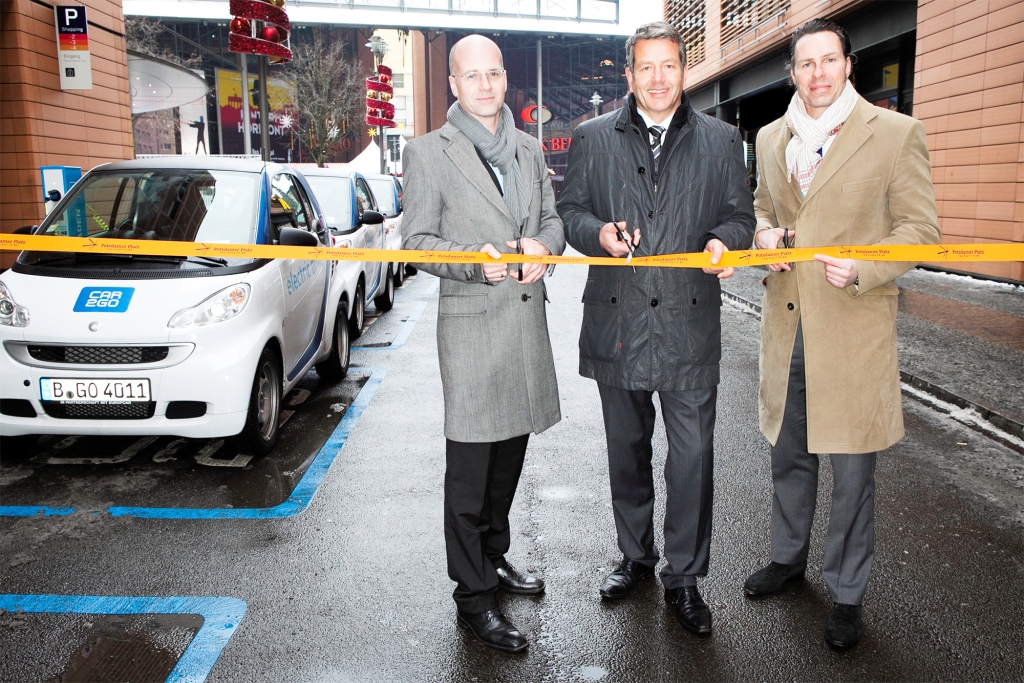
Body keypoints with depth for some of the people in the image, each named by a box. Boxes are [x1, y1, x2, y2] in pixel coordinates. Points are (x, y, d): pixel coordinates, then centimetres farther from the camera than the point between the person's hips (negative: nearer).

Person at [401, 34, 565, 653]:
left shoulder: (529, 148, 14)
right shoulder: (428, 152, -2)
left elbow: (553, 216, 15)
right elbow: (417, 241, -5)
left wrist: (543, 245, -9)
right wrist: (475, 260, -22)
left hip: (527, 319, 6)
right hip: (472, 324, -6)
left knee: (510, 454, 17)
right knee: (470, 467, -1)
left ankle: (494, 558, 36)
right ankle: (474, 596, 12)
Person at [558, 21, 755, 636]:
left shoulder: (722, 141, 8)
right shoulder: (594, 139, 8)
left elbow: (741, 214, 9)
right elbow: (570, 211, 8)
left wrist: (723, 240, -14)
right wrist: (598, 233, -14)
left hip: (690, 323, -1)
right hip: (617, 321, 1)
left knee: (693, 457, 1)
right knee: (627, 452, 15)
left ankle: (684, 578, 19)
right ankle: (636, 556, 35)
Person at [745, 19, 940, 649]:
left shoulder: (896, 133, -4)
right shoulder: (771, 138, 11)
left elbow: (920, 228, -4)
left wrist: (862, 269, -21)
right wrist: (765, 233, 0)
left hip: (855, 325, -4)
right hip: (787, 322, 5)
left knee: (853, 468, 4)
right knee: (788, 454, 18)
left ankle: (847, 593, 23)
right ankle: (789, 556, 40)